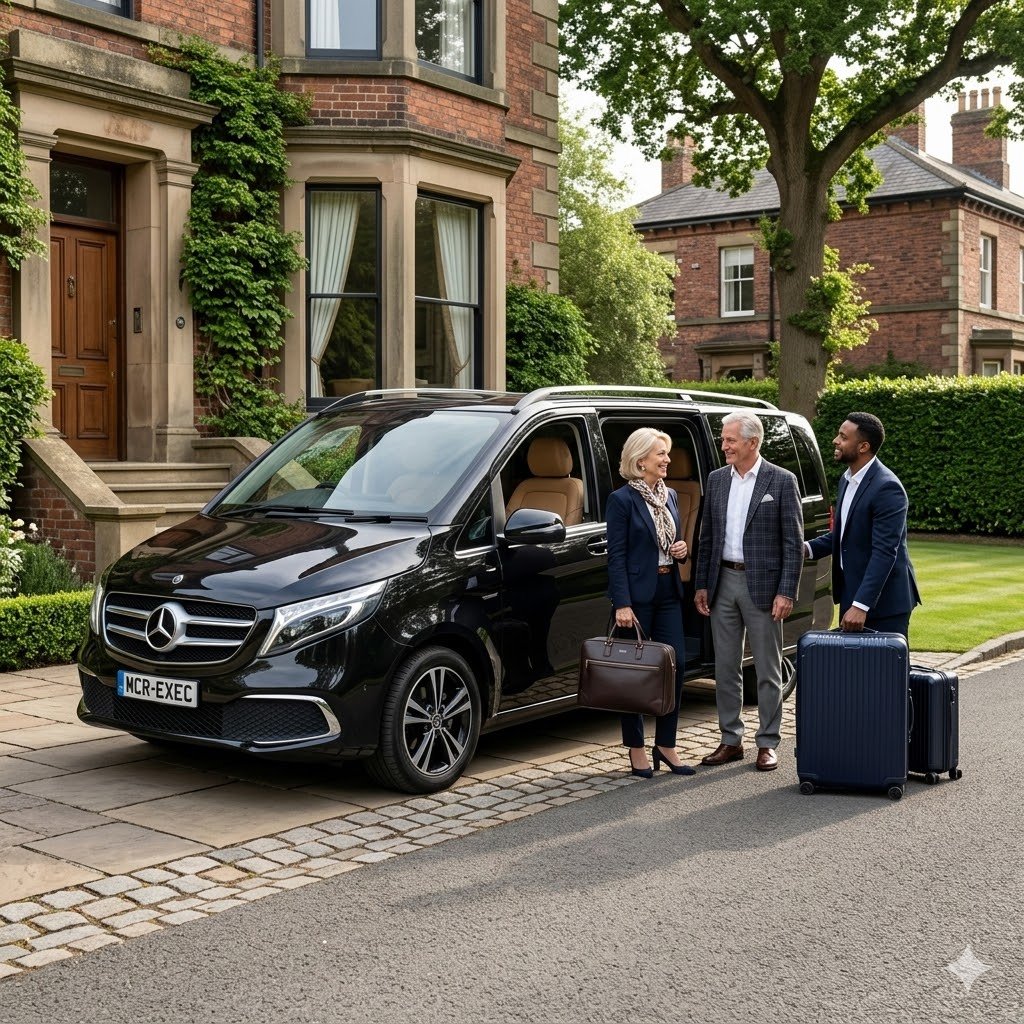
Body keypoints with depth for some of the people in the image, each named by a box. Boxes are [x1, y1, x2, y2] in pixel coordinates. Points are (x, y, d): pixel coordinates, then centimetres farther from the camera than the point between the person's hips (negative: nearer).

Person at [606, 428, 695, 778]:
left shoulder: (669, 495, 12)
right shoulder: (622, 499, -9)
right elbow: (616, 556, -12)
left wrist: (682, 550, 0)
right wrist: (622, 604, -17)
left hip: (668, 592, 7)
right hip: (637, 595, -6)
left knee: (676, 664, 3)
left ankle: (666, 745, 15)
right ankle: (636, 749, 12)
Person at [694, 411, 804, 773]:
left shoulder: (782, 481, -5)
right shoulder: (717, 479, 8)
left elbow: (794, 542, -7)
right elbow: (707, 537, 12)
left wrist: (786, 593, -13)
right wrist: (701, 585, 7)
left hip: (762, 585, -5)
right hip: (723, 583, 5)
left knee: (767, 671, 4)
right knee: (726, 669, 10)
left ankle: (767, 743, 13)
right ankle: (731, 740, 20)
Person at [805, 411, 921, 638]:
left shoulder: (887, 488, -19)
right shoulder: (846, 480, 9)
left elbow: (884, 552, -24)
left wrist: (861, 605, -28)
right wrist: (808, 548, 1)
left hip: (884, 602, -9)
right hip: (850, 593, 9)